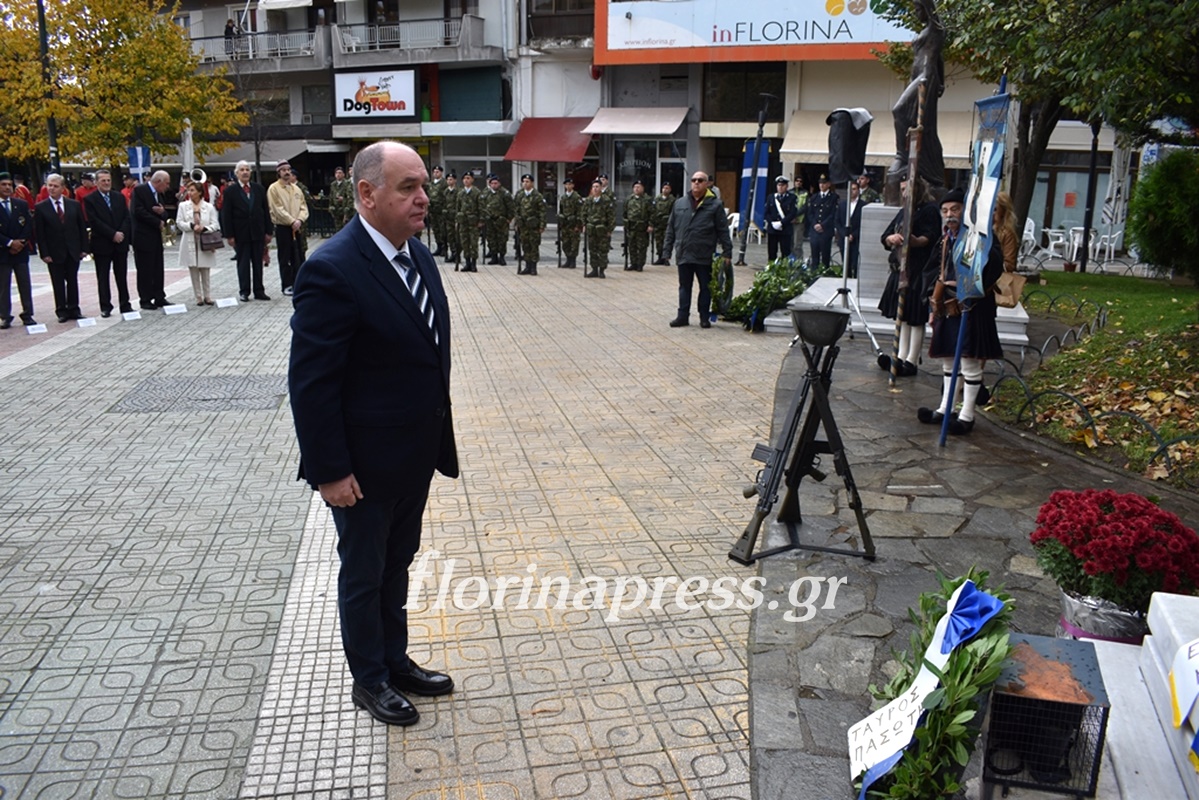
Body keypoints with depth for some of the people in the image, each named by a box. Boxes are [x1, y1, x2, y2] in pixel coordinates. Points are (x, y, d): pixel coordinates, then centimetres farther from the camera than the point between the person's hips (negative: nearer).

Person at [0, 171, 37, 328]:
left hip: (21, 250, 3)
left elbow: (28, 226, 3)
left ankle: (27, 315, 11)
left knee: (25, 285, 5)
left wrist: (20, 242, -9)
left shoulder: (22, 204, 8)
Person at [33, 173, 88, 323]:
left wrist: (84, 248, 1)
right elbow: (39, 233, -3)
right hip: (54, 253, -2)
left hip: (73, 251, 2)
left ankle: (74, 309, 15)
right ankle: (62, 311, 9)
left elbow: (82, 227, 7)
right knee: (58, 283, 3)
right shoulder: (41, 208, -1)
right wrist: (44, 253, -9)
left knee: (73, 281, 7)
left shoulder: (74, 205, 5)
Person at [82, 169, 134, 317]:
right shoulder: (90, 200, -3)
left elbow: (127, 217, 5)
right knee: (103, 277, 3)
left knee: (122, 276, 8)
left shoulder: (119, 197, 10)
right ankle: (105, 307, 7)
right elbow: (95, 222, -11)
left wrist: (122, 234, -10)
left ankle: (125, 305, 15)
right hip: (102, 244, -3)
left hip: (121, 242, 3)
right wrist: (113, 234, -16)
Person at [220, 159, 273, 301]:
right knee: (243, 263, 3)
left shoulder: (258, 188, 7)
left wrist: (268, 231, 3)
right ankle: (244, 292, 9)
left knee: (258, 263, 7)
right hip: (241, 234, -2)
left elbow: (265, 210, 8)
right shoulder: (230, 191, -1)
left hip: (258, 232, 3)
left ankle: (259, 291, 13)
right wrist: (229, 235, -9)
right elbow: (226, 215, -3)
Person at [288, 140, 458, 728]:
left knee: (397, 564, 23)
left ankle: (395, 660, 43)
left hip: (415, 454, 8)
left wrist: (437, 436, 12)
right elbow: (310, 382, -21)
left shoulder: (418, 254, 3)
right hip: (365, 464, -7)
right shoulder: (332, 270, -23)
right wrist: (329, 470, -19)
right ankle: (370, 679, 35)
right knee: (364, 574, 14)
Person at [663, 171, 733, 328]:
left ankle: (704, 318, 16)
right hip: (683, 255, 3)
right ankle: (683, 316, 16)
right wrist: (668, 247, 8)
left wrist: (727, 252, -6)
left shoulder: (715, 205, 0)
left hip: (704, 256, -3)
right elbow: (671, 228, 13)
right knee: (684, 287, 9)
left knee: (706, 287, 6)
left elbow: (723, 231, -2)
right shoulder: (679, 203, 10)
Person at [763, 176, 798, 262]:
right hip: (772, 230, 3)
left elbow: (793, 213, -6)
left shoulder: (792, 198, 4)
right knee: (771, 254, 4)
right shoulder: (771, 198, 14)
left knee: (785, 253, -4)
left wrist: (781, 223, -15)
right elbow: (767, 213, 8)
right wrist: (772, 223, -9)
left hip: (785, 230, -3)